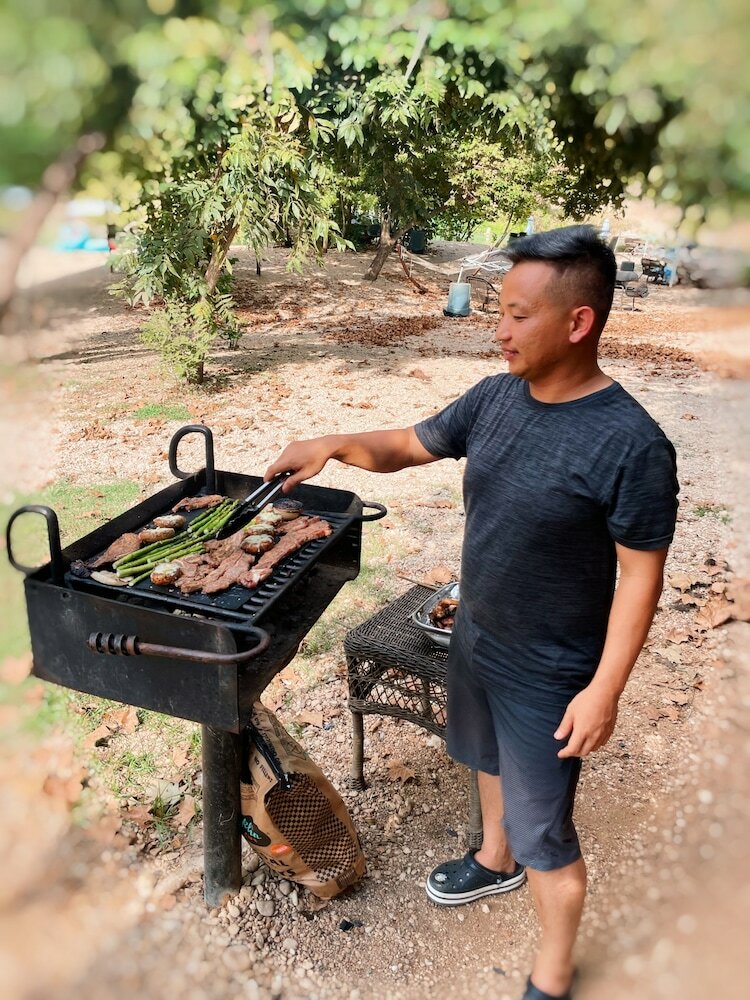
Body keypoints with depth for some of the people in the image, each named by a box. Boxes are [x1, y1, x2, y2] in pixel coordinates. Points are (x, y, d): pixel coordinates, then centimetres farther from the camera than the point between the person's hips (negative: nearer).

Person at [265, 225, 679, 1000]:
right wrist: (336, 444, -15)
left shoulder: (632, 445, -26)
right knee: (488, 757, 30)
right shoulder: (495, 398, -7)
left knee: (544, 831, 9)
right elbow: (406, 446, 4)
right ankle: (496, 860, 60)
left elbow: (639, 578, -20)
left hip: (549, 673, -7)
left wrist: (605, 689, -19)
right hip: (473, 634, 7)